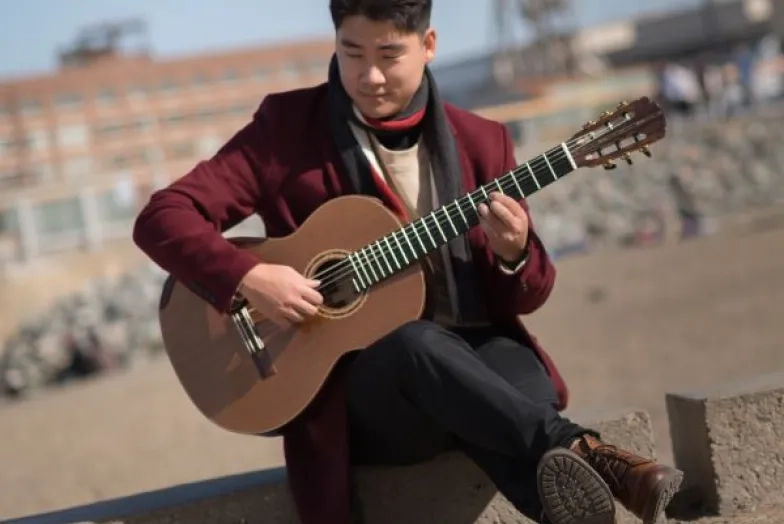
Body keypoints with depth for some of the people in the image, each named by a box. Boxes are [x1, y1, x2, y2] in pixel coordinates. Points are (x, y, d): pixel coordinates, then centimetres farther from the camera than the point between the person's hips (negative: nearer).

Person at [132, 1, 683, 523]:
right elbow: (162, 218, -6)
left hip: (473, 357, 2)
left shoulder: (480, 141, 7)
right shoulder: (288, 125, -1)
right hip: (354, 389, -2)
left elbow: (525, 296, 10)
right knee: (416, 343, -36)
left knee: (521, 383, -33)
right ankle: (580, 450, -37)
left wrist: (513, 254, -15)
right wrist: (248, 276, -23)